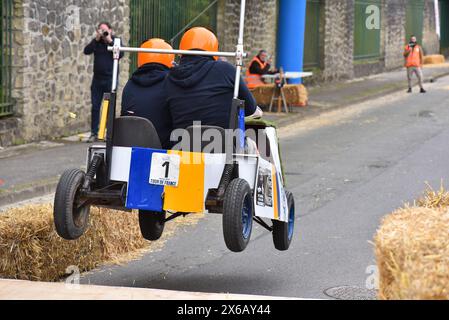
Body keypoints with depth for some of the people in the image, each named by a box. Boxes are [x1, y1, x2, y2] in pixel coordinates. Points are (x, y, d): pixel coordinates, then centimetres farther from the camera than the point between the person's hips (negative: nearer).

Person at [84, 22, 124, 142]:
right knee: (95, 107, 2)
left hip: (110, 78, -3)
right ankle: (94, 133, 7)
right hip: (97, 78, 3)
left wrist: (110, 41, -17)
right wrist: (96, 39, -12)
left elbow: (120, 54, -14)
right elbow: (86, 51, -6)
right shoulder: (96, 42, 8)